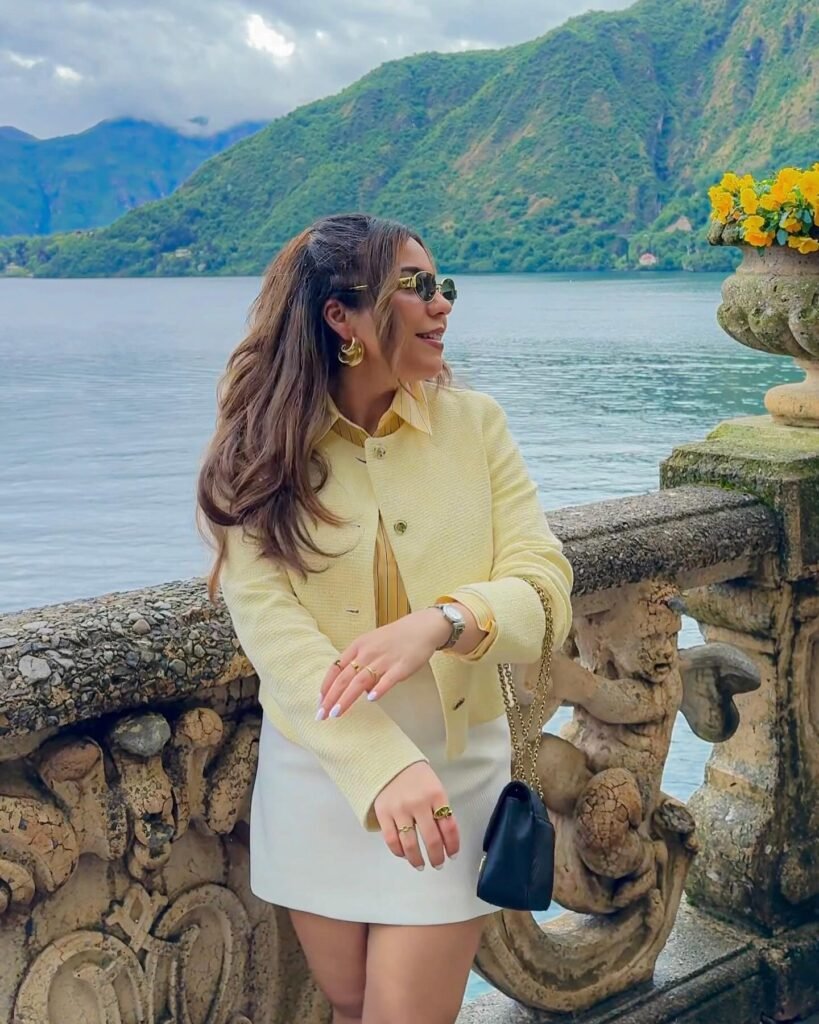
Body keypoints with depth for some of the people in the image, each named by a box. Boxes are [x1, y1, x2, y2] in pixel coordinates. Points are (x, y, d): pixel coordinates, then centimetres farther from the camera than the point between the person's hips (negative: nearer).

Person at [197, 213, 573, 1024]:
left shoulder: (474, 422, -4)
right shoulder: (257, 452, -7)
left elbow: (546, 589, -10)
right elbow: (269, 623, -19)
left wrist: (439, 622, -31)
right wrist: (384, 767, -32)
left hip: (458, 766, 0)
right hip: (318, 772, 1)